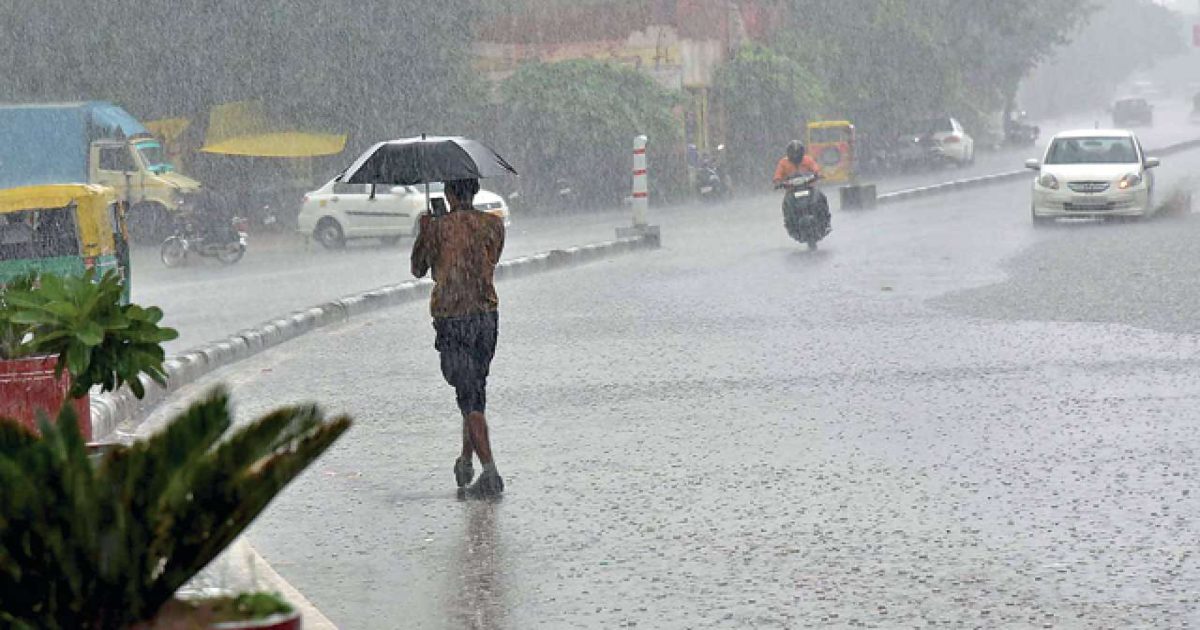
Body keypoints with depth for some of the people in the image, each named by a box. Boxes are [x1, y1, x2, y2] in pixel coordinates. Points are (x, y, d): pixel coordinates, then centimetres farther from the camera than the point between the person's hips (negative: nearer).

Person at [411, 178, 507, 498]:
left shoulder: (438, 226, -8)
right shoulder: (494, 224, 2)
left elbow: (418, 269, 6)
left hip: (451, 318, -4)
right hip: (487, 314, 4)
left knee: (468, 397, -5)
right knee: (476, 391, 19)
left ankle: (490, 472, -13)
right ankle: (465, 461, 27)